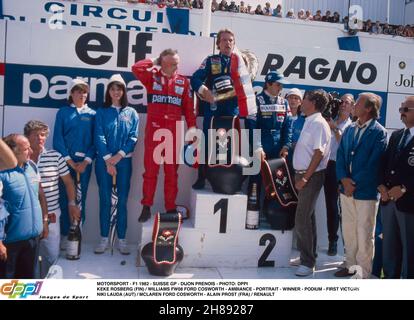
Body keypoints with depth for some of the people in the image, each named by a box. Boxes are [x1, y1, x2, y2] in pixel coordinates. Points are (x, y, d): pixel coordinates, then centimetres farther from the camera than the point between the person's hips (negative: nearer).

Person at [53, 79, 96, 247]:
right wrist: (70, 161, -8)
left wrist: (86, 162, -8)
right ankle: (65, 235, 9)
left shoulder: (92, 114, 8)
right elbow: (58, 138, 0)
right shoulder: (63, 112, 6)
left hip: (84, 162, 1)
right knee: (65, 197, 0)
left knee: (80, 198, 3)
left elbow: (95, 140, 3)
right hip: (65, 161, -1)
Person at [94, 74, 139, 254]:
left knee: (123, 200, 3)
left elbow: (133, 137, 0)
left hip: (124, 161, 1)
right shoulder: (101, 112, 6)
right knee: (105, 200, 3)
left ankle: (121, 240, 10)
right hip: (104, 161, 0)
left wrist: (119, 155, -12)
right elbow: (99, 137, -3)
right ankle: (104, 239, 12)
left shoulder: (131, 113, 8)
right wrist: (108, 160, -13)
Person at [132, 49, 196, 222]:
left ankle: (171, 207, 14)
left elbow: (188, 107, 7)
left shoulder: (184, 82, 9)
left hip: (173, 131, 1)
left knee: (172, 171, 6)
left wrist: (192, 126, 1)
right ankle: (146, 207, 8)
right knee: (150, 170, 1)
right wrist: (154, 63, 4)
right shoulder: (152, 77, 7)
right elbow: (136, 68, -9)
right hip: (154, 129, -1)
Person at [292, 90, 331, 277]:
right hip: (303, 175, 9)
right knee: (307, 217, 16)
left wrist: (305, 178, -19)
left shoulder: (318, 123, -16)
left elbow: (319, 153, -21)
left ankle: (308, 263, 4)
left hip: (312, 176, -9)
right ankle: (307, 256, 29)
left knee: (302, 220, -7)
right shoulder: (309, 122, 12)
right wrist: (300, 176, 16)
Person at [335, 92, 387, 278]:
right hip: (346, 189, 6)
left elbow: (373, 164, -14)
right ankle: (351, 265, 30)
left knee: (364, 235, 3)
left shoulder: (379, 132, -9)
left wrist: (354, 183, -13)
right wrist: (344, 179, -8)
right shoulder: (350, 129, 10)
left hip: (366, 191, -6)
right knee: (348, 231, 15)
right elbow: (340, 156, 7)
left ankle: (363, 273, 15)